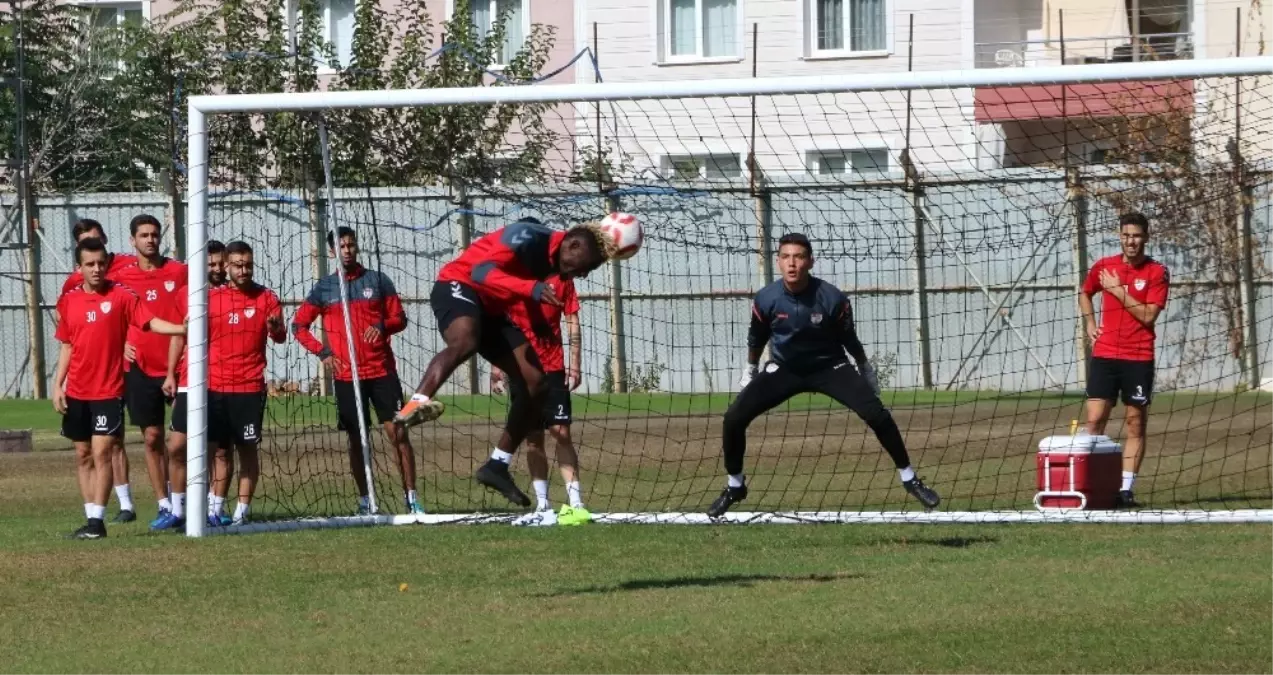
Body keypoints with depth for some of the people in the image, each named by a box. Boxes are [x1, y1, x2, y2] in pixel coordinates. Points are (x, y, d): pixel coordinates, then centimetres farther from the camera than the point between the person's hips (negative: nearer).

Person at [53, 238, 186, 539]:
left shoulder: (121, 296, -5)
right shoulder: (69, 301, 7)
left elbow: (151, 322, -13)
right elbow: (67, 347, 14)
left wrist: (182, 328, -29)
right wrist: (57, 384, 7)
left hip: (108, 391, -5)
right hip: (76, 393, 5)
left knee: (101, 453, -10)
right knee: (83, 455, 8)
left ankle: (97, 520, -10)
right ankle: (91, 517, 14)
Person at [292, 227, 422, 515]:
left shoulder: (377, 281, 5)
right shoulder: (324, 288, 7)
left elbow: (400, 318, 8)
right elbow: (299, 325, 12)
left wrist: (383, 326, -14)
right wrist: (322, 352, -2)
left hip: (381, 370, -1)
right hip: (346, 374, 1)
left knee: (397, 432, -8)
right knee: (356, 439, 4)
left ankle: (411, 497, -5)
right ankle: (364, 500, 12)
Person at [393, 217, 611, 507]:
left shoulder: (553, 262, 6)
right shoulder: (528, 237, -21)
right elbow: (481, 271, -35)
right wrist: (531, 288, -47)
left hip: (492, 310, 9)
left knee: (534, 383, 3)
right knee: (464, 341, -41)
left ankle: (497, 465, 12)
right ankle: (417, 403, -61)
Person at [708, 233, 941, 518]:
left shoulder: (832, 299, -23)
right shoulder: (766, 299, -18)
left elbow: (849, 339, -5)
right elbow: (756, 339, 3)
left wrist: (866, 371, 6)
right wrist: (751, 371, 14)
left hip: (828, 367, -1)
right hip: (784, 370, 2)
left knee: (877, 414, -19)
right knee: (734, 418, -14)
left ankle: (909, 479, -3)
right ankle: (734, 487, 9)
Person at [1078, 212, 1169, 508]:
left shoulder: (1157, 272, -3)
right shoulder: (1103, 266, 7)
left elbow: (1148, 315, -12)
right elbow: (1084, 293, 27)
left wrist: (1118, 291, -12)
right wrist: (1090, 323, 13)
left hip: (1138, 358, -2)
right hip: (1104, 354, 2)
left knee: (1135, 423, 1)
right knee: (1094, 420, -5)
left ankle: (1126, 489, 4)